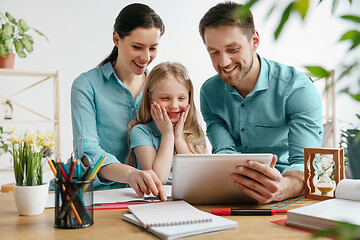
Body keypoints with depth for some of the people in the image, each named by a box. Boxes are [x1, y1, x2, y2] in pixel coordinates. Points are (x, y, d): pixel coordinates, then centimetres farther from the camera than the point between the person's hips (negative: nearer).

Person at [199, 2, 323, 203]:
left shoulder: (298, 88, -13)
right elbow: (224, 151, -5)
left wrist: (282, 188, -45)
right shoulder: (209, 92, 2)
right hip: (233, 198, 4)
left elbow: (304, 164, -22)